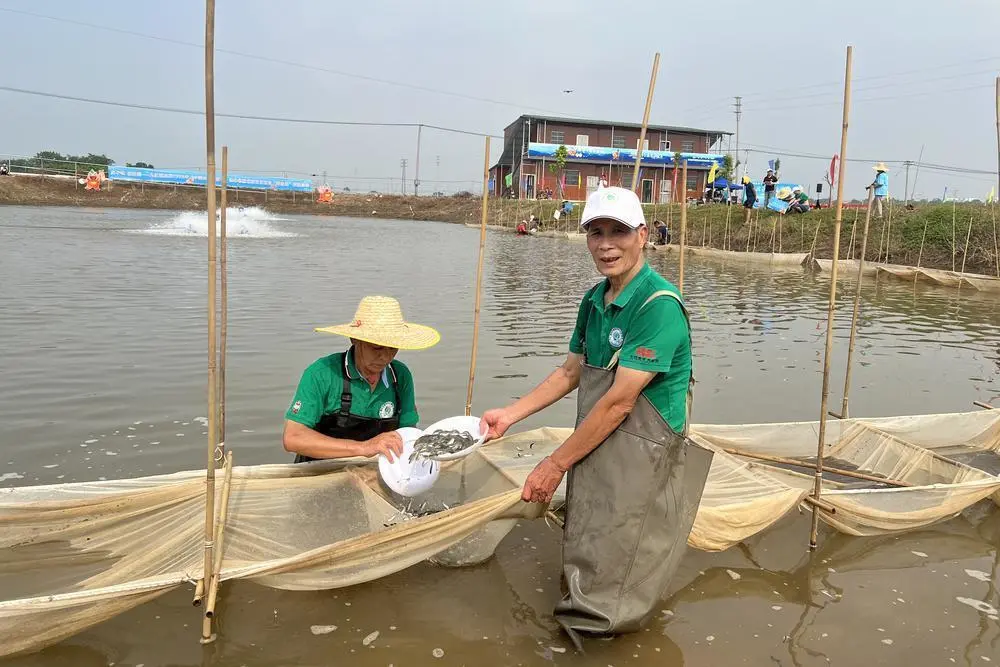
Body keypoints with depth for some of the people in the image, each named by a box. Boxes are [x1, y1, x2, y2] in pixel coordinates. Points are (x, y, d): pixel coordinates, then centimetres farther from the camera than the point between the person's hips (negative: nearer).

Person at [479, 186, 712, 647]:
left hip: (638, 462, -8)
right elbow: (570, 372, 16)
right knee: (580, 566, 24)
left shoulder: (658, 306, -22)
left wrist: (556, 464, -17)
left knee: (605, 601, 4)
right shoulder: (594, 300, 6)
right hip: (593, 449, 8)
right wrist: (509, 414, 10)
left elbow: (618, 402, -24)